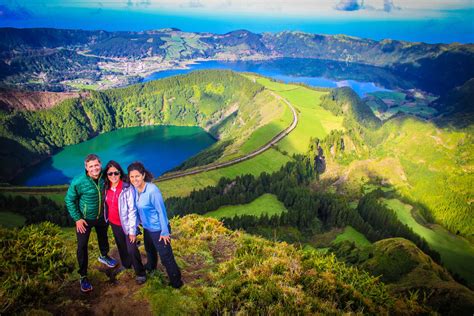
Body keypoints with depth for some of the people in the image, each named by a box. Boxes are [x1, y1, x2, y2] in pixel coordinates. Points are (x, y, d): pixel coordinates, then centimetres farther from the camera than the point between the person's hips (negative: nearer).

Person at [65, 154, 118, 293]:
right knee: (82, 246, 0)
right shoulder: (78, 182, -27)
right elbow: (69, 200, -14)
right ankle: (83, 276, 18)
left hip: (101, 216, 4)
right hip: (84, 218, -3)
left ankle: (104, 256, 55)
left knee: (103, 237, 25)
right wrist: (77, 219, -15)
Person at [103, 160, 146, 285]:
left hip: (126, 224, -6)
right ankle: (126, 265, 46)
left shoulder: (127, 188, -22)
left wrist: (132, 231, -19)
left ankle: (140, 273, 15)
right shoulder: (107, 187, -4)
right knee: (121, 246, 23)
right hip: (114, 223, 6)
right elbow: (107, 205, 9)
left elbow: (132, 210, -20)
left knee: (132, 249, -5)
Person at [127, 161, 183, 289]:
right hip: (147, 227, 8)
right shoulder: (135, 189, -8)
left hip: (158, 229, -8)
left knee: (166, 256, 2)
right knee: (149, 250, 32)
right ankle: (150, 267, 61)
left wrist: (165, 232, -19)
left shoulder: (152, 190, -30)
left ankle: (176, 282, 21)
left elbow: (161, 211, -24)